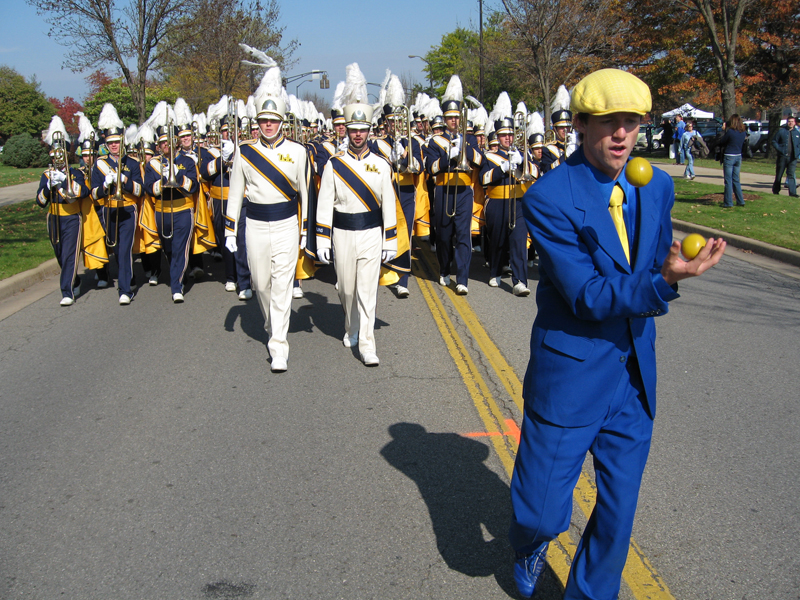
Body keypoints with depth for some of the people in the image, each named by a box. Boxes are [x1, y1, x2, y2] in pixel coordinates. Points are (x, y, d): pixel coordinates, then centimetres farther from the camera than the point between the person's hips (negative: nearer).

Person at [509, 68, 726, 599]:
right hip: (570, 375, -5)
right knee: (541, 513, 4)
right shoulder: (548, 198, -16)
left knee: (619, 515, 12)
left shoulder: (658, 186, 3)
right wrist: (664, 282, -33)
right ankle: (532, 545, 41)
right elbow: (586, 295, -21)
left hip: (634, 375, 5)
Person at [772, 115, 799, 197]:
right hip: (782, 156, -1)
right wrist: (779, 149, -9)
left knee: (791, 175, -5)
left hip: (793, 157, 1)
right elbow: (774, 141, 4)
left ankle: (792, 192, -9)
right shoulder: (781, 131, 1)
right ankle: (776, 190, 23)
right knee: (779, 174, 8)